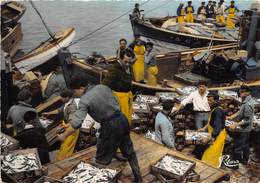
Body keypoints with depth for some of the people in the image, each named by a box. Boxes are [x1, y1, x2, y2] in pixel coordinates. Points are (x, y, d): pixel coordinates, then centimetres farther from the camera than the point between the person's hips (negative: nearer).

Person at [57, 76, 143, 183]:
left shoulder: (85, 100, -15)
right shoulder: (103, 87, 4)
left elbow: (77, 122, -20)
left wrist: (64, 136, -10)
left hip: (110, 126, -7)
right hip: (122, 119, 7)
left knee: (101, 158, 10)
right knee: (129, 151, 21)